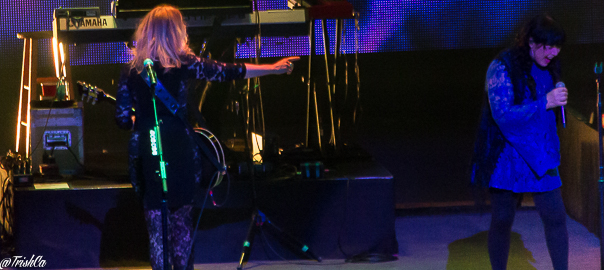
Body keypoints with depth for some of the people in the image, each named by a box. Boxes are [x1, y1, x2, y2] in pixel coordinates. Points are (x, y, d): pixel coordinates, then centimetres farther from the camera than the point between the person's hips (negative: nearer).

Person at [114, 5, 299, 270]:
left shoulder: (131, 69, 1)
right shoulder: (183, 64, -5)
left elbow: (122, 118, 0)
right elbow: (228, 71, -1)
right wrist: (274, 68, 6)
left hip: (145, 150, 1)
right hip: (179, 148, -1)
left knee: (154, 215, 7)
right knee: (181, 213, 12)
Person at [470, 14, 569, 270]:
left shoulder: (549, 67, 7)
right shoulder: (502, 67, -15)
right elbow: (503, 114, -25)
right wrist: (545, 103, -26)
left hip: (540, 157, 5)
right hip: (507, 159, -5)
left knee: (555, 217, -3)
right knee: (502, 220, 3)